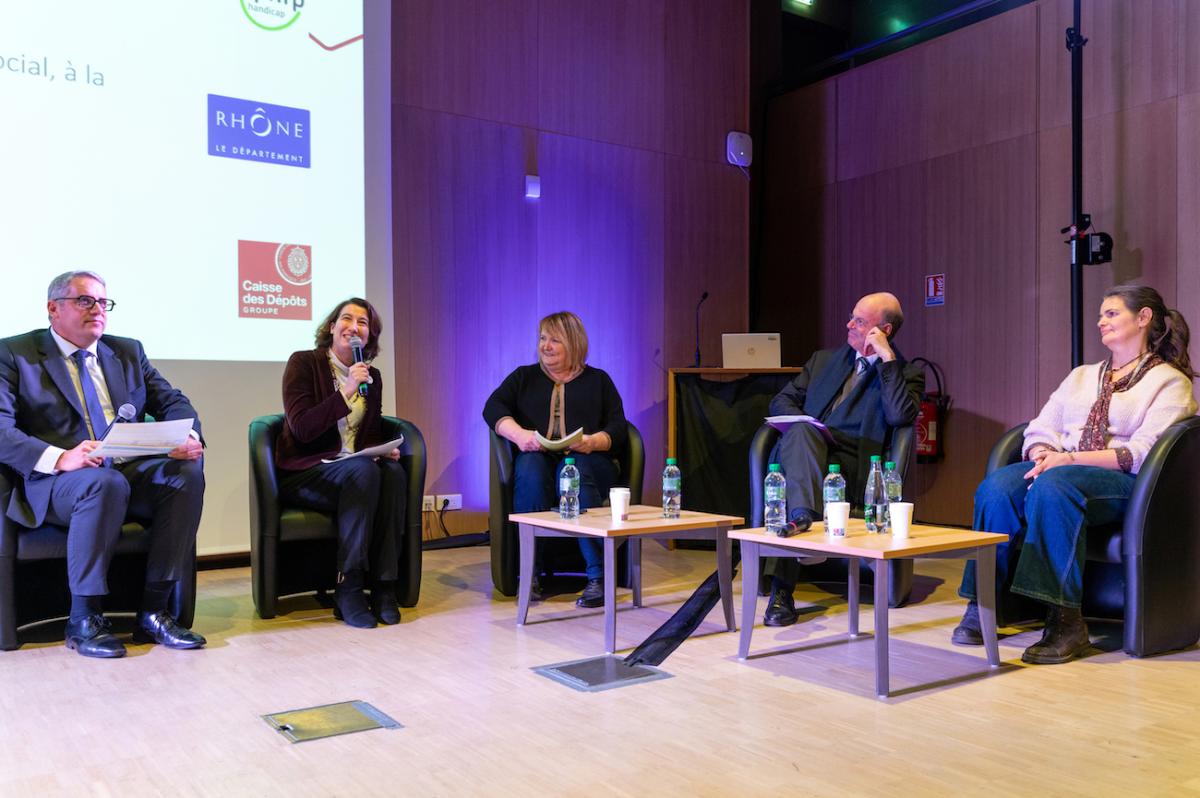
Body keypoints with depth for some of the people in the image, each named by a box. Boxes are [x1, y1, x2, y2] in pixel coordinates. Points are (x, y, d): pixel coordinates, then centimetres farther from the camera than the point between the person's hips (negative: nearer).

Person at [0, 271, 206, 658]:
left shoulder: (128, 351, 19)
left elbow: (172, 402, 13)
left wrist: (188, 437, -12)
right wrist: (59, 457, -27)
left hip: (130, 471, 5)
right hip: (54, 481, -4)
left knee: (187, 473, -26)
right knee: (105, 483, -37)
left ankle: (153, 611, -19)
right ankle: (84, 619, -20)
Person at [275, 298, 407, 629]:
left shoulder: (372, 376, 13)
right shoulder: (303, 362, -3)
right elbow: (301, 428, -14)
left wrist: (384, 449, -6)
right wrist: (346, 392, -21)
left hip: (356, 470, 5)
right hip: (302, 474, -5)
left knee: (394, 471, -29)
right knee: (363, 470, -34)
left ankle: (384, 587, -27)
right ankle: (348, 589, -30)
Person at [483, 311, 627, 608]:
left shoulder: (598, 380, 20)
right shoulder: (523, 377, 22)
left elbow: (617, 428, 9)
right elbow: (493, 408, 4)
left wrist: (594, 441, -14)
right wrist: (519, 434, -16)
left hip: (586, 460, -1)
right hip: (538, 459, 1)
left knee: (573, 471, -36)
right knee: (529, 467, -35)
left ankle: (598, 576, -37)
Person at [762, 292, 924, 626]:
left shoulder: (907, 372, 13)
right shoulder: (824, 360, 28)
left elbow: (900, 415, -9)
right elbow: (782, 401, 24)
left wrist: (886, 357, -6)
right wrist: (801, 424, 0)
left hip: (851, 464, -4)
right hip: (801, 449, 4)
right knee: (800, 431, -35)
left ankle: (781, 590, -44)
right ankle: (805, 516, -54)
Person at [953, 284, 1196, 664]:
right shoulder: (1081, 375, 27)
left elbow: (1141, 453, -8)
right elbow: (1040, 429, 17)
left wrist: (1069, 458, -19)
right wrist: (1042, 453, -7)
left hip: (1122, 483, -5)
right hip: (1058, 468, 5)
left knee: (1053, 486, -38)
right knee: (997, 487, -28)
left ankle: (1066, 621, -35)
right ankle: (981, 603, -28)